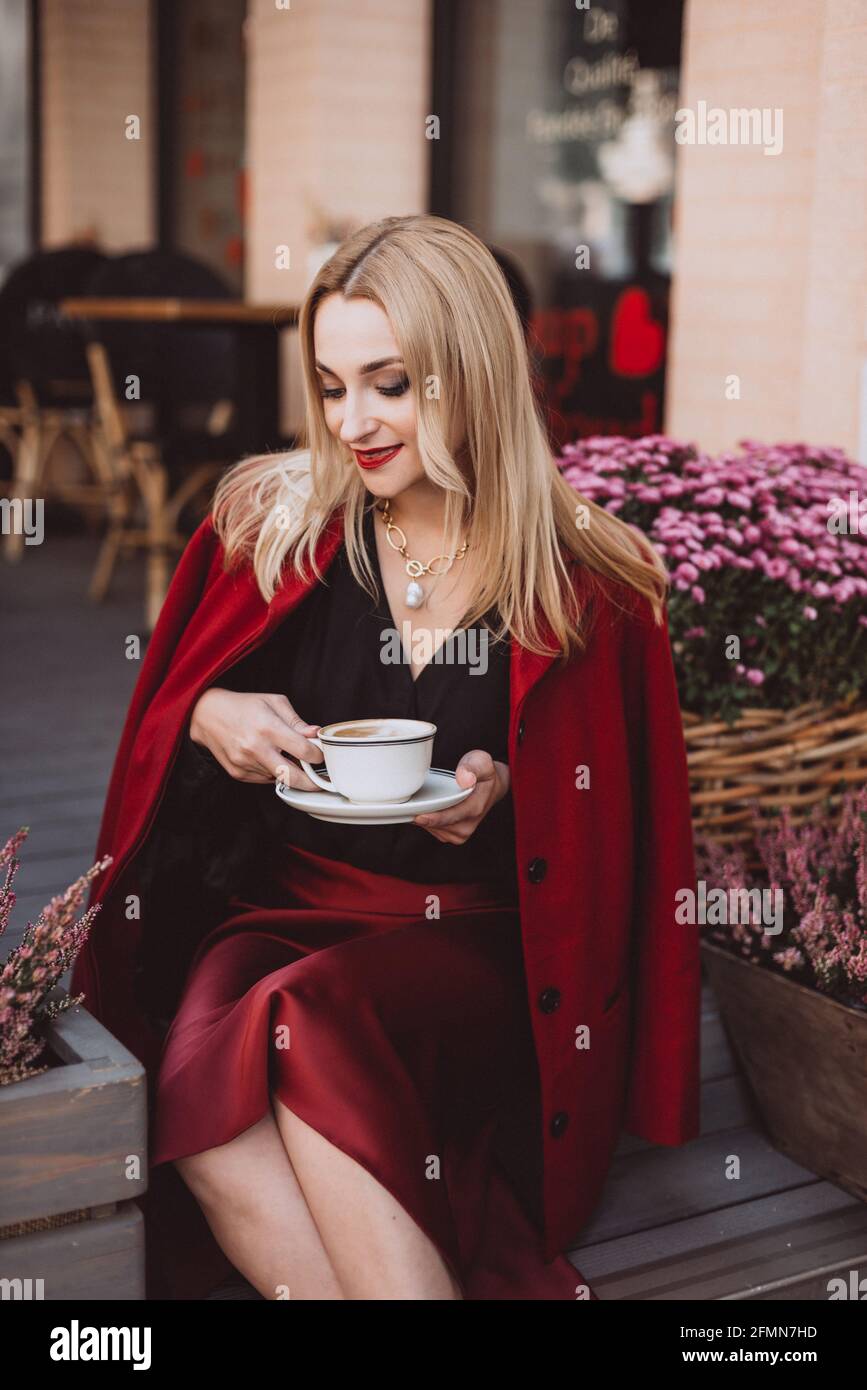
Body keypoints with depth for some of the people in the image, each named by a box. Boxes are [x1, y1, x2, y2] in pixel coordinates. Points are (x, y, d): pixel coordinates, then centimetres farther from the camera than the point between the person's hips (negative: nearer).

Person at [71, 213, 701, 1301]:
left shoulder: (586, 586, -3)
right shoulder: (269, 522, 3)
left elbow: (614, 818, 6)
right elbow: (167, 710, 13)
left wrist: (505, 792, -14)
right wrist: (208, 718, -10)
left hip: (474, 936, -2)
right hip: (278, 905, 3)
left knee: (306, 1028, -34)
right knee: (197, 1088, -30)